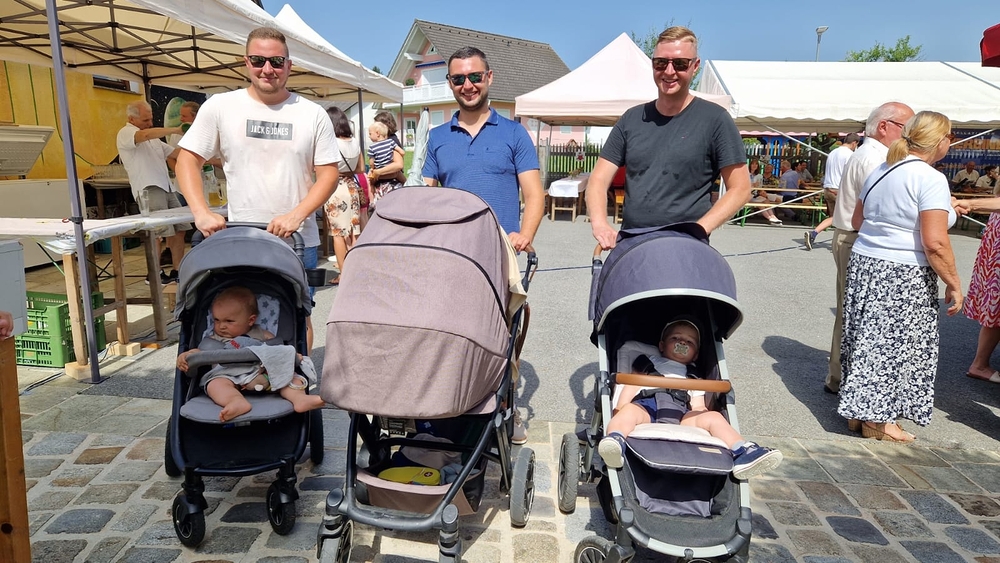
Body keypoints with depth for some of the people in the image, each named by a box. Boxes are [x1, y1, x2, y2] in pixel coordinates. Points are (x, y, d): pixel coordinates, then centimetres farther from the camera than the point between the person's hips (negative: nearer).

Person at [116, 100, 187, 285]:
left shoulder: (154, 139, 25)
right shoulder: (125, 134, -2)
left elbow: (174, 153, 24)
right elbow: (147, 134, -23)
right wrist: (176, 130, -19)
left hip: (166, 187, 8)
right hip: (149, 189, -8)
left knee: (179, 229, 5)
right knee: (158, 233, -11)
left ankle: (177, 271, 12)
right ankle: (154, 274, -1)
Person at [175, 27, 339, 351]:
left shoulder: (313, 115, 1)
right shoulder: (219, 107, 2)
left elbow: (328, 173, -1)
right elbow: (188, 159, 3)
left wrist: (296, 215, -15)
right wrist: (201, 212, -11)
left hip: (298, 239, 0)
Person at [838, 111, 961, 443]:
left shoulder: (881, 171, 10)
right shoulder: (930, 179, -15)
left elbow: (857, 221, 20)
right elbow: (935, 243, -19)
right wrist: (954, 285, -10)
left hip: (864, 264, 8)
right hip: (904, 276, -8)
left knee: (870, 339, 15)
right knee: (893, 346, 3)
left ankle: (857, 410, 24)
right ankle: (876, 420, 13)